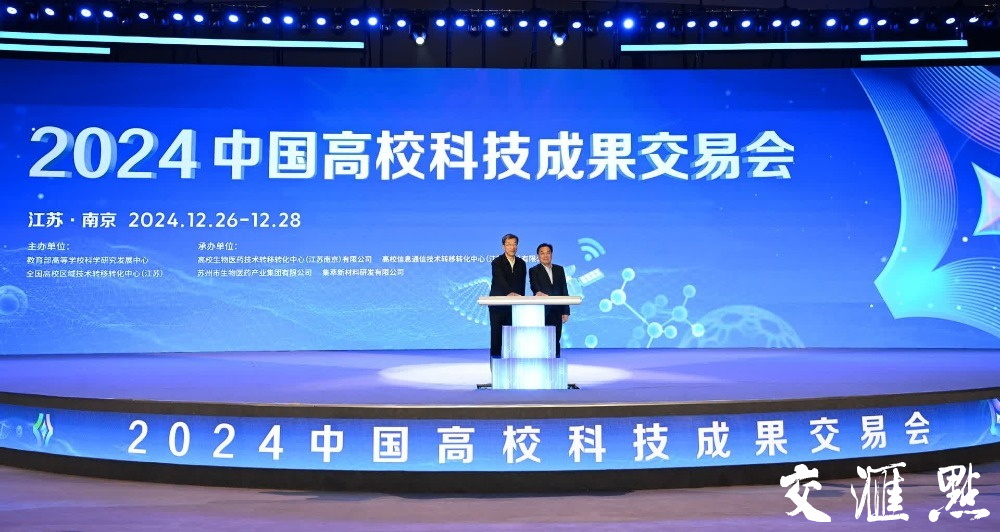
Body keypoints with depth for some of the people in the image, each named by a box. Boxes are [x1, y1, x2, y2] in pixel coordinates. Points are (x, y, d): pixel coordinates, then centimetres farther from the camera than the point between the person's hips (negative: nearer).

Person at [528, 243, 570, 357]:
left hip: (557, 311, 3)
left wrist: (566, 311, 7)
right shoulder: (534, 271, 4)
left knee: (556, 340, 4)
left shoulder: (559, 269, 15)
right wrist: (539, 292, -38)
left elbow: (564, 291, 13)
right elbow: (534, 286, -14)